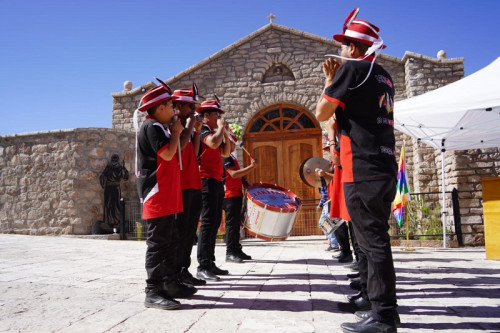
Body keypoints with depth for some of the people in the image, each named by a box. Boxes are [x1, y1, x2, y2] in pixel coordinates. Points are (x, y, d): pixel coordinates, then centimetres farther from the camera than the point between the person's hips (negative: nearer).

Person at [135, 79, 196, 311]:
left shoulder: (158, 128, 22)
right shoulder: (151, 127, -9)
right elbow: (168, 154, -19)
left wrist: (172, 133, 15)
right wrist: (175, 132, -4)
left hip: (167, 196, 10)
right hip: (157, 195, -10)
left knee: (170, 242, 14)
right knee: (158, 242, -9)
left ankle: (170, 284, 23)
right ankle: (153, 292, -4)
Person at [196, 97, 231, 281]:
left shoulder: (213, 133, 21)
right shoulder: (202, 130, -7)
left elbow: (225, 152, 21)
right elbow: (214, 143, -27)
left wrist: (225, 132, 12)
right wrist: (221, 127, -10)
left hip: (217, 182, 10)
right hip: (207, 181, -10)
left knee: (215, 222, 10)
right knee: (208, 222, -12)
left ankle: (210, 263, 16)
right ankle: (203, 267, -10)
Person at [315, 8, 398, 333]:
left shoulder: (352, 68, -5)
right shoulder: (383, 76, 20)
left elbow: (322, 113, -5)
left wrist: (329, 80, 9)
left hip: (362, 170, -9)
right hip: (385, 168, 9)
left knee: (373, 242, -6)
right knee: (376, 239, 15)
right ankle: (380, 303, 25)